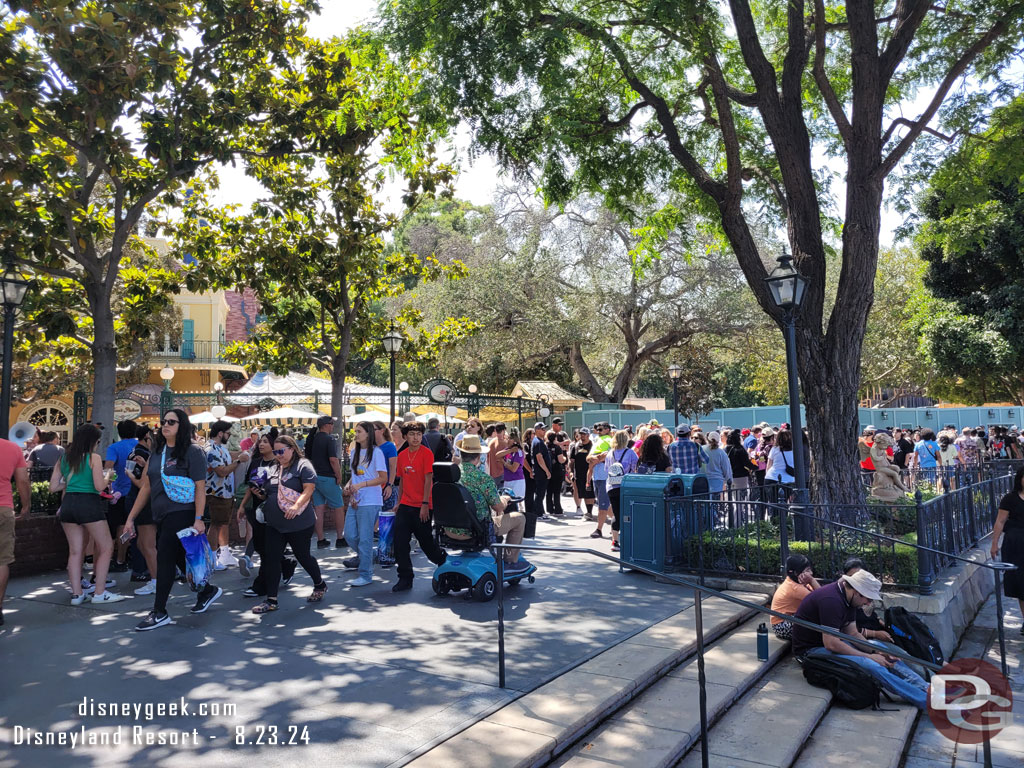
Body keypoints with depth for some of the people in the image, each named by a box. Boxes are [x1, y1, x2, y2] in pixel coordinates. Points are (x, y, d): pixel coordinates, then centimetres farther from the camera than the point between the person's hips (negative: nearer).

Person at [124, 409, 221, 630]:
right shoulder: (157, 453, 13)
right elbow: (146, 487, 15)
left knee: (164, 558, -8)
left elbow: (200, 488, -13)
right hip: (161, 516, 7)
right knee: (179, 559, 13)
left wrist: (198, 519, -20)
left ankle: (159, 612, 2)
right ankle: (208, 590, 33)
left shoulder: (192, 452, -8)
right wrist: (131, 518, 11)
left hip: (181, 514, -7)